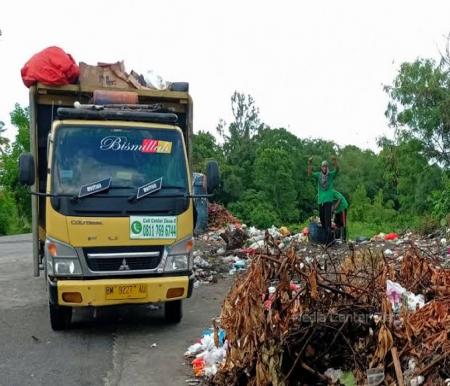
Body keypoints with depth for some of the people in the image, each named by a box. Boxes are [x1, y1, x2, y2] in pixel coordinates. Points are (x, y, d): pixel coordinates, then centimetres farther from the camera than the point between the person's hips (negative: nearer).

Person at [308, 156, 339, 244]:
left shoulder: (331, 174, 2)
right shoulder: (318, 175, 7)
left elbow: (337, 169, -16)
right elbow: (310, 174, -9)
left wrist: (335, 161, -35)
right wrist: (310, 164, -26)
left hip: (328, 200, -4)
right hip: (320, 200, 4)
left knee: (327, 219, -12)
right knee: (322, 220, 10)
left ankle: (328, 239, -14)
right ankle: (324, 237, 22)